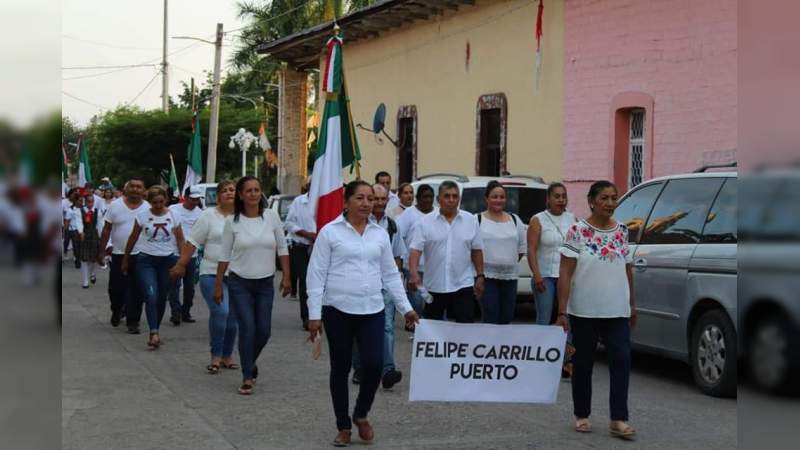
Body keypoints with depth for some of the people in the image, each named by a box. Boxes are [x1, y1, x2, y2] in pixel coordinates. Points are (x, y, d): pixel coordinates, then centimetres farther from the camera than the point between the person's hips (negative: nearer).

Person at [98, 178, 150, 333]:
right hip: (118, 255, 1)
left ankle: (133, 322, 8)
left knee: (136, 292, -1)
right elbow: (106, 230, 5)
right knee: (116, 288, 8)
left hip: (140, 256, -1)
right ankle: (117, 311, 36)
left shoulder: (148, 209, -1)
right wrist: (102, 251, 3)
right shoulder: (115, 206, 0)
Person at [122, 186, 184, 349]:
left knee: (162, 298, 7)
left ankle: (155, 331, 22)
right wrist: (125, 260, 13)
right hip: (146, 259, -2)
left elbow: (180, 240, 6)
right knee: (151, 296, -16)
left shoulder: (173, 216, 1)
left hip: (168, 259, 2)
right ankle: (154, 333, -20)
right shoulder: (142, 216, -2)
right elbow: (133, 238, 8)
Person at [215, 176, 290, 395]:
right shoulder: (232, 221, -4)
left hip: (265, 283, 2)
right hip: (239, 283, -2)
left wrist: (286, 276, 0)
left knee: (263, 331, 3)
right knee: (248, 329, -7)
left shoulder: (271, 216, -2)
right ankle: (248, 377, 6)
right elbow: (224, 255, 1)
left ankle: (250, 362, 33)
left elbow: (282, 248, 4)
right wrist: (218, 284, 2)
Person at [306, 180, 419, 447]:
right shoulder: (330, 232, -2)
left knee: (374, 364, -9)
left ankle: (361, 414, 18)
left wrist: (405, 308, 10)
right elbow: (316, 274, -3)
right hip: (338, 311, -2)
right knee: (341, 369, 7)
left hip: (373, 311, 3)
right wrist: (314, 314, -8)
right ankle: (343, 427, 20)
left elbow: (390, 275, 14)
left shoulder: (380, 234, 10)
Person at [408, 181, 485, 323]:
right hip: (434, 287, 0)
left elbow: (477, 250, 9)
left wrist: (480, 276, 5)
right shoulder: (425, 222, -2)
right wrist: (413, 273, -23)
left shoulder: (471, 220, 4)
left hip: (463, 285, 0)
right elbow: (415, 249, -9)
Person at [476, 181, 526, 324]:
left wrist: (511, 262, 8)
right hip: (487, 276, -4)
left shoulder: (515, 220, 11)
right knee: (490, 320, -8)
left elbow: (522, 247, 16)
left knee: (506, 320, 8)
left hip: (510, 276, 4)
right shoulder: (478, 220, -2)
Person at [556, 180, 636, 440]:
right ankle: (582, 416, 22)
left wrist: (633, 305, 16)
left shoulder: (622, 231, 7)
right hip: (584, 311, -3)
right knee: (583, 363, 9)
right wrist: (562, 312, -13)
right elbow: (565, 273, -9)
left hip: (617, 311, 3)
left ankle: (618, 419, -1)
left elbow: (628, 270, 15)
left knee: (622, 361, -5)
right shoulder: (577, 231, -7)